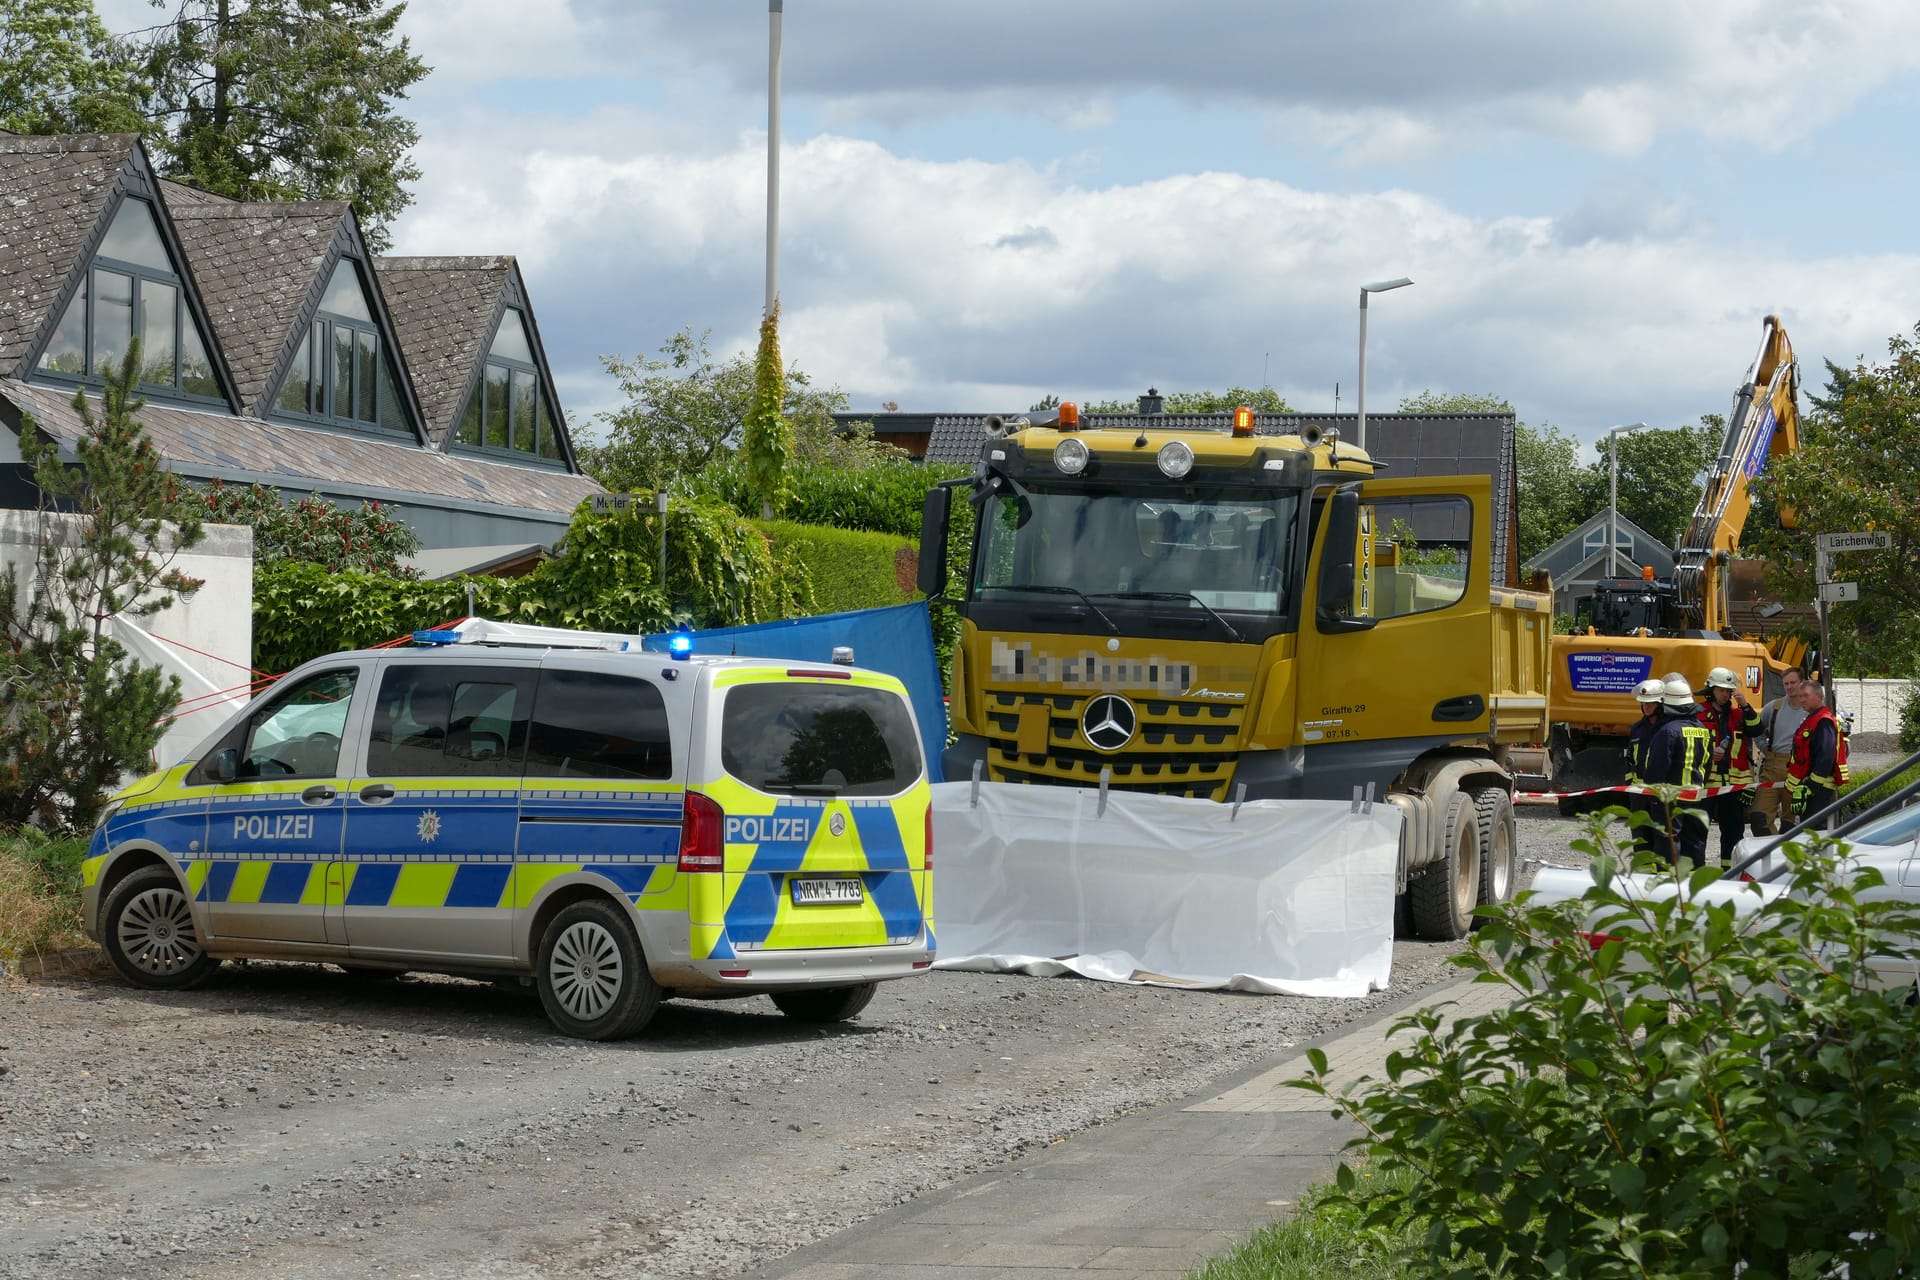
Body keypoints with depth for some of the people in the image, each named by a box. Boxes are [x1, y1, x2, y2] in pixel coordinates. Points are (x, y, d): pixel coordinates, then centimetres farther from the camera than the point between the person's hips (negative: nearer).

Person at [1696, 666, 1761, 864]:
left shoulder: (1738, 714, 12)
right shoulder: (1700, 715, 0)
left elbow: (1756, 729, -4)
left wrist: (1745, 706, -14)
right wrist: (1708, 753, -15)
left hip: (1736, 783, 4)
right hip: (1707, 781, -4)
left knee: (1734, 829, 9)